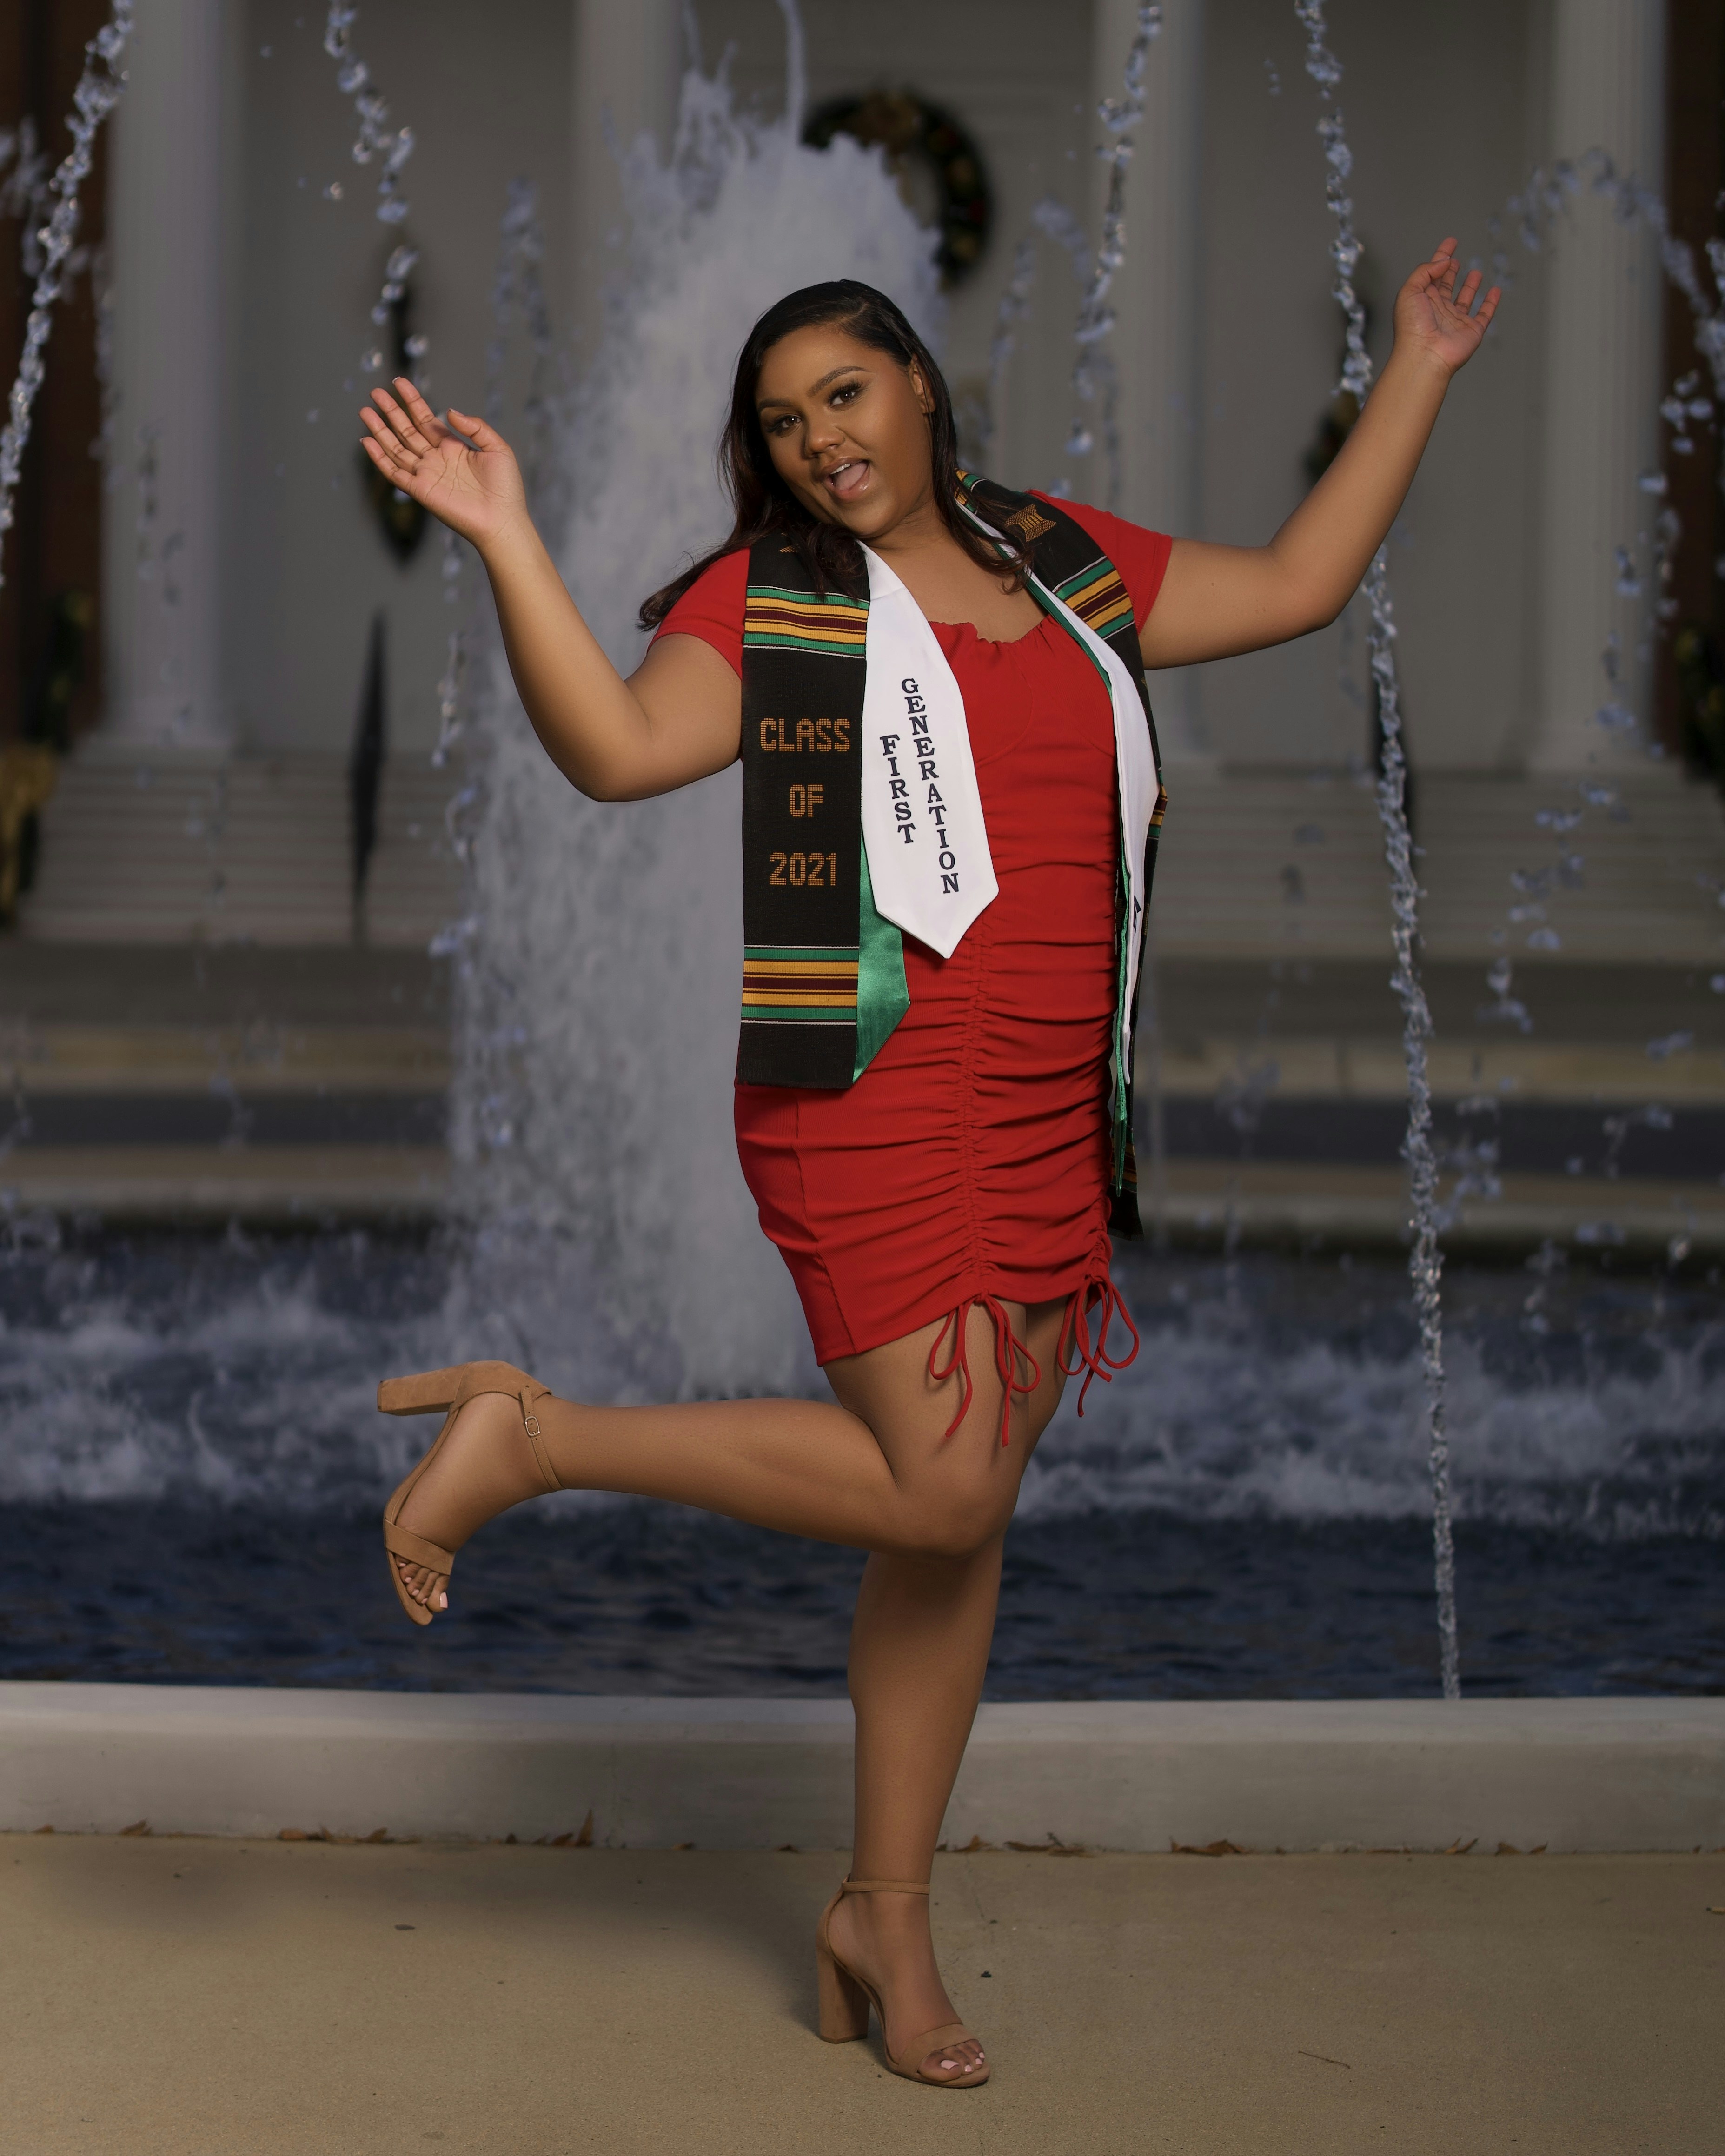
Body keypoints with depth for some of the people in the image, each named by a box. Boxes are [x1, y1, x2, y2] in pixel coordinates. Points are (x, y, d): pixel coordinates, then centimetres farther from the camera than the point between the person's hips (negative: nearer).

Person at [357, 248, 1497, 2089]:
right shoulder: (769, 600, -1)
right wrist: (506, 543, -24)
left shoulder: (1069, 563, 16)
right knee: (938, 1490, -17)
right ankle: (524, 1437, -4)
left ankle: (886, 1913, 20)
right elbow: (618, 747, -15)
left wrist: (1416, 376, 25)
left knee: (962, 1522, 8)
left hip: (1050, 1113, 6)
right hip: (876, 1090, -6)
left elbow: (1296, 583, 23)